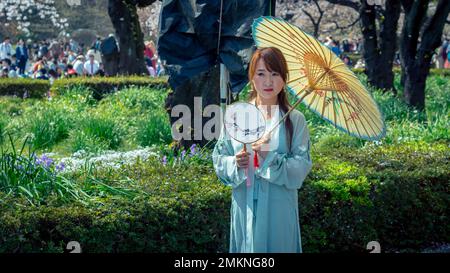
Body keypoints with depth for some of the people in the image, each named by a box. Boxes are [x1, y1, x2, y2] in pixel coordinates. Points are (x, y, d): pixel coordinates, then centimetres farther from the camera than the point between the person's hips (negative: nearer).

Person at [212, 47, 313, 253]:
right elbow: (218, 157, 6)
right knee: (246, 247, 6)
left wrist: (270, 158, -22)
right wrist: (234, 163, -14)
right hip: (245, 205, 1)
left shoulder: (295, 120, -2)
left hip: (279, 209, -1)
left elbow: (302, 167, -8)